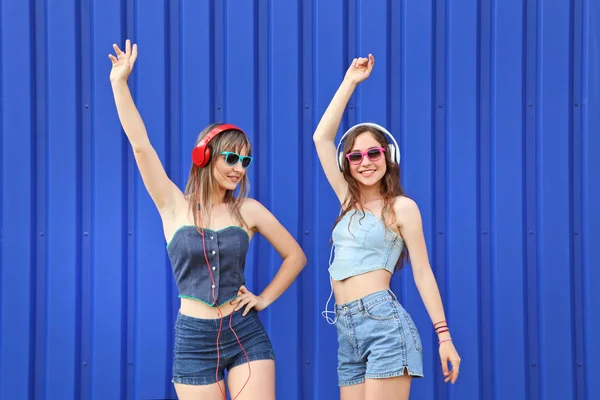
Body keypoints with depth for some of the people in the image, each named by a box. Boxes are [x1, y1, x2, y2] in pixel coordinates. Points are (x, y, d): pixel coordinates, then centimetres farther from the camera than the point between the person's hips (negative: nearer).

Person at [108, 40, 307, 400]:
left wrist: (265, 299, 3)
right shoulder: (174, 205, -2)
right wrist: (119, 82, -13)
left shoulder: (248, 209, 1)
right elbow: (140, 144, -10)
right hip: (195, 339, 0)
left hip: (246, 336, 1)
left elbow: (296, 256, 12)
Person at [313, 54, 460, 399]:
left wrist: (444, 336, -4)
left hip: (383, 321, -6)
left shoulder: (402, 206, 1)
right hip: (347, 330, 6)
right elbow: (321, 137, 14)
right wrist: (350, 82, 13)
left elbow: (423, 272, 0)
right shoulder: (349, 200, 15)